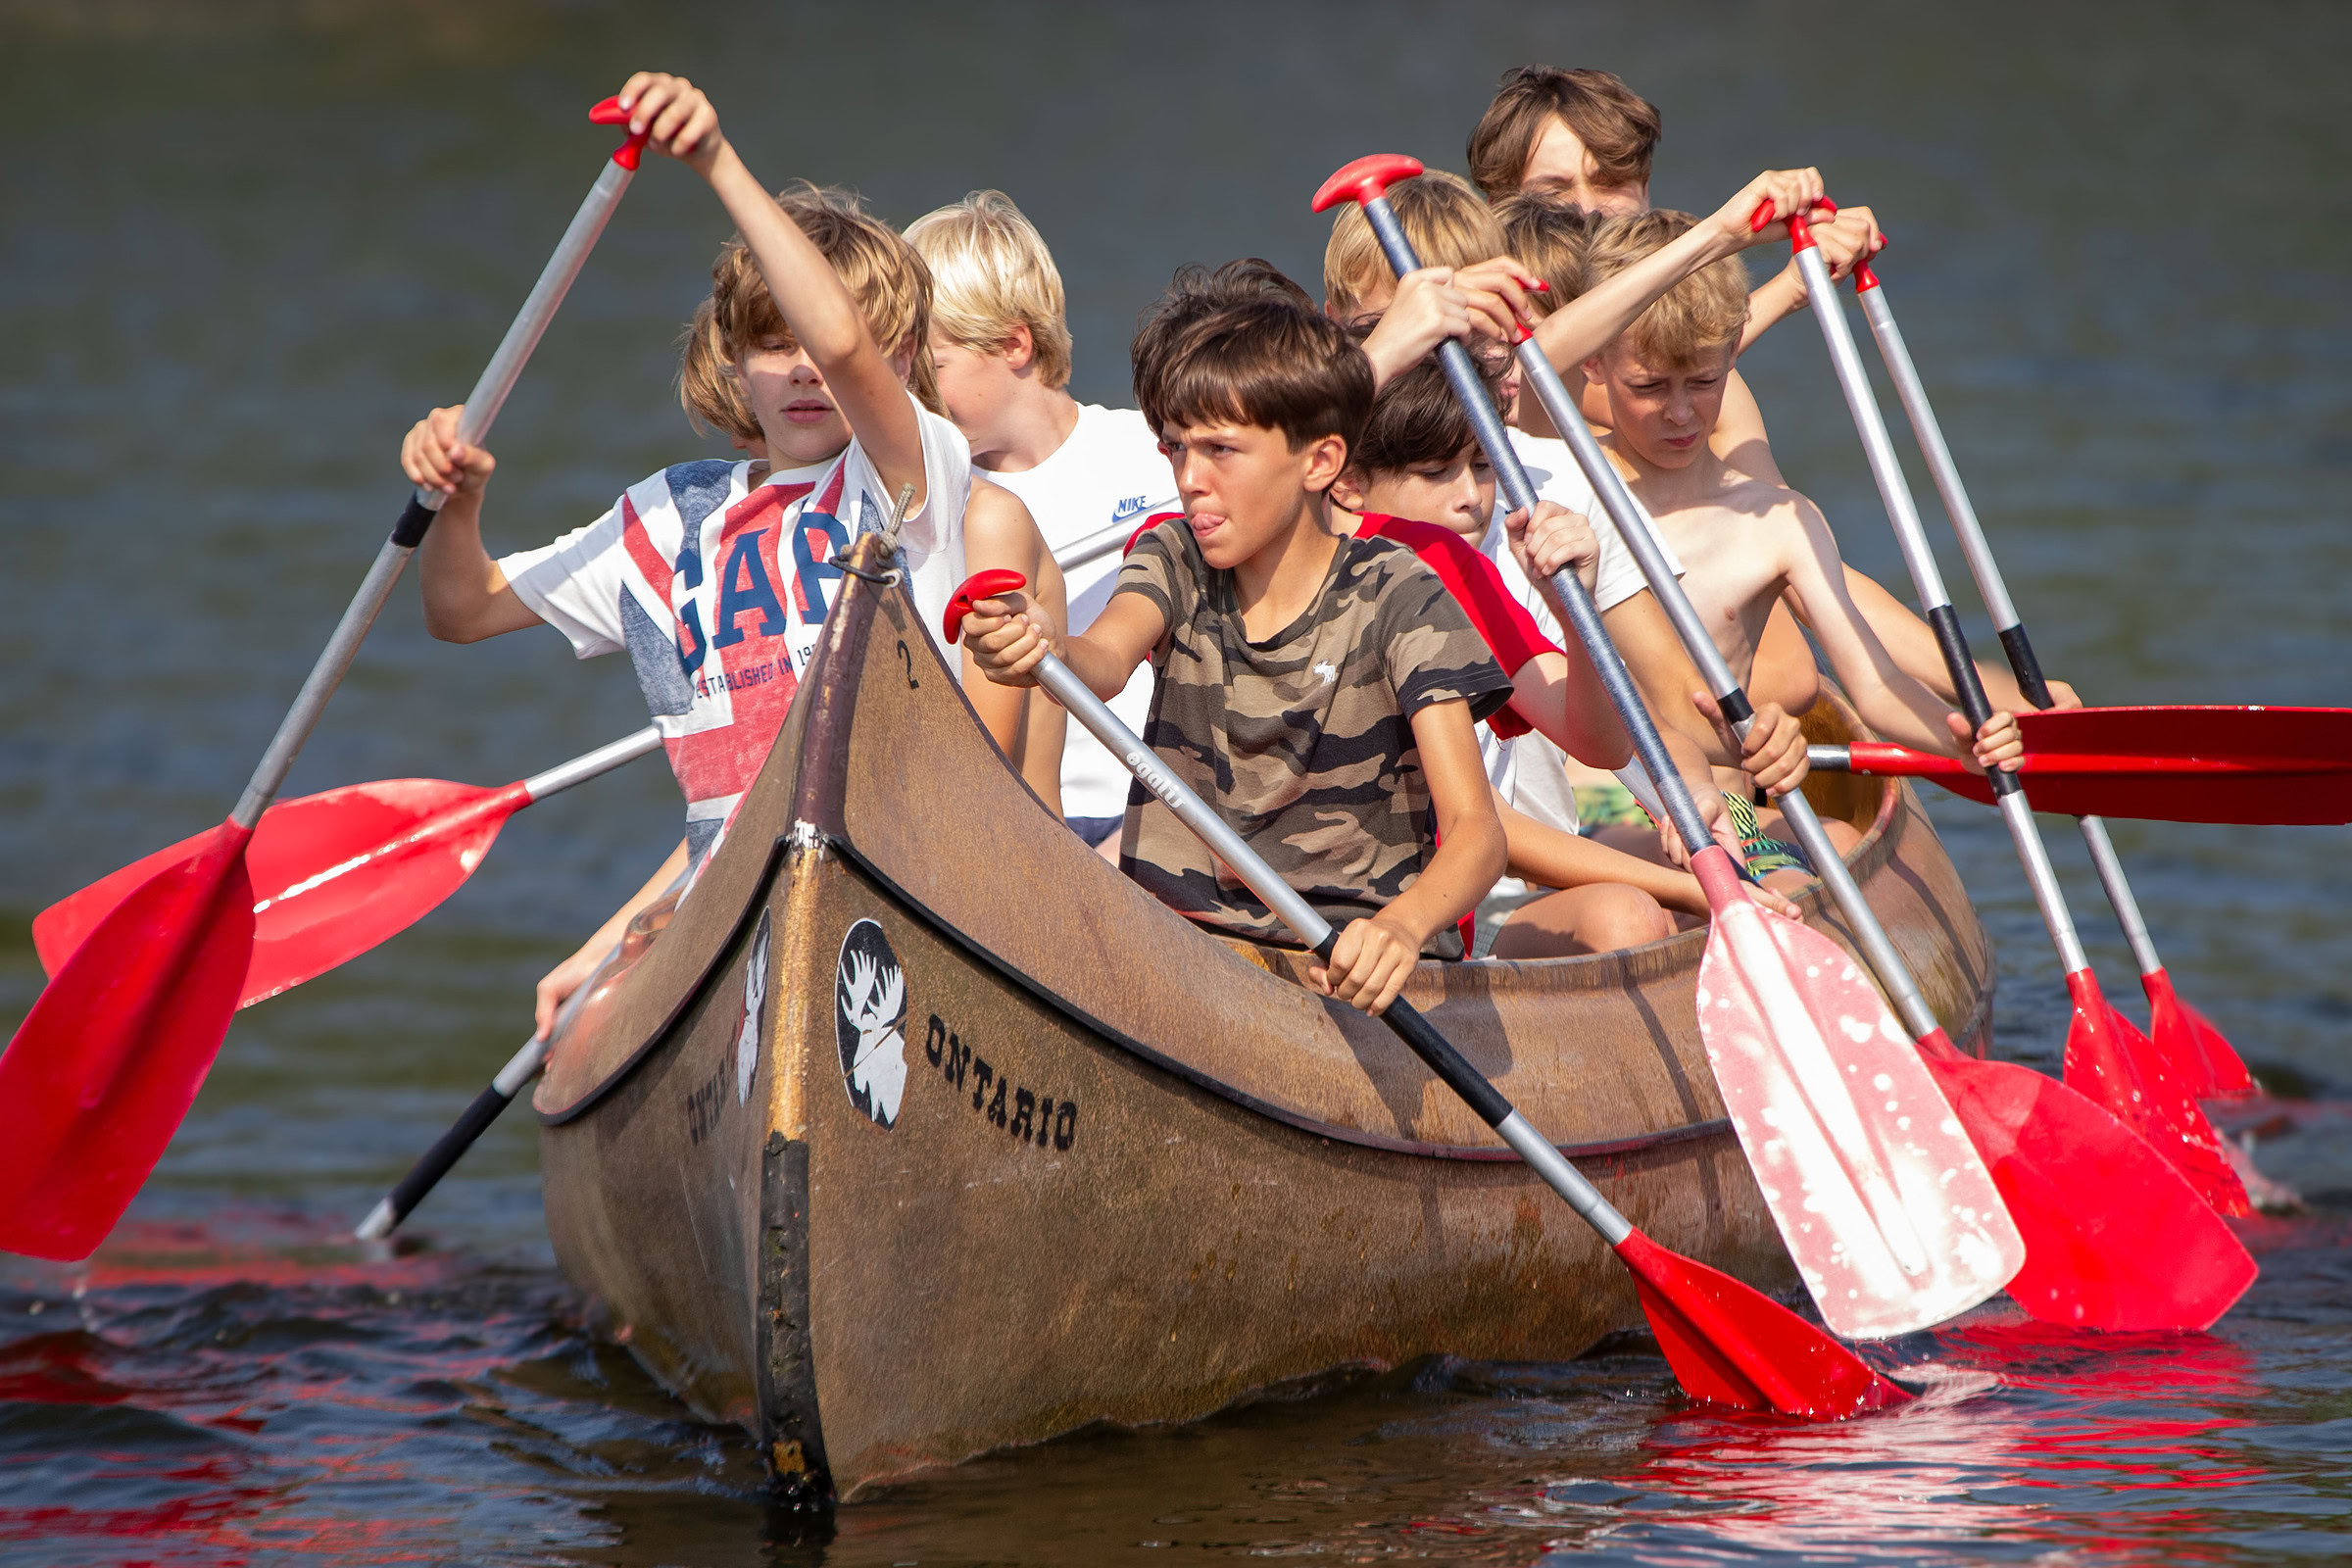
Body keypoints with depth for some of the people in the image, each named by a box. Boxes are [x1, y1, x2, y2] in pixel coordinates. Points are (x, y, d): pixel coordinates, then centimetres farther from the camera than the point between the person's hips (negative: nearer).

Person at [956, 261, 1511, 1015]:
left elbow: (1475, 831, -16)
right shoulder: (1174, 562, 7)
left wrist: (1401, 927, -38)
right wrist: (1042, 650, -43)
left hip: (1350, 951, -3)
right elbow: (1107, 658, -18)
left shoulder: (1396, 599, -5)